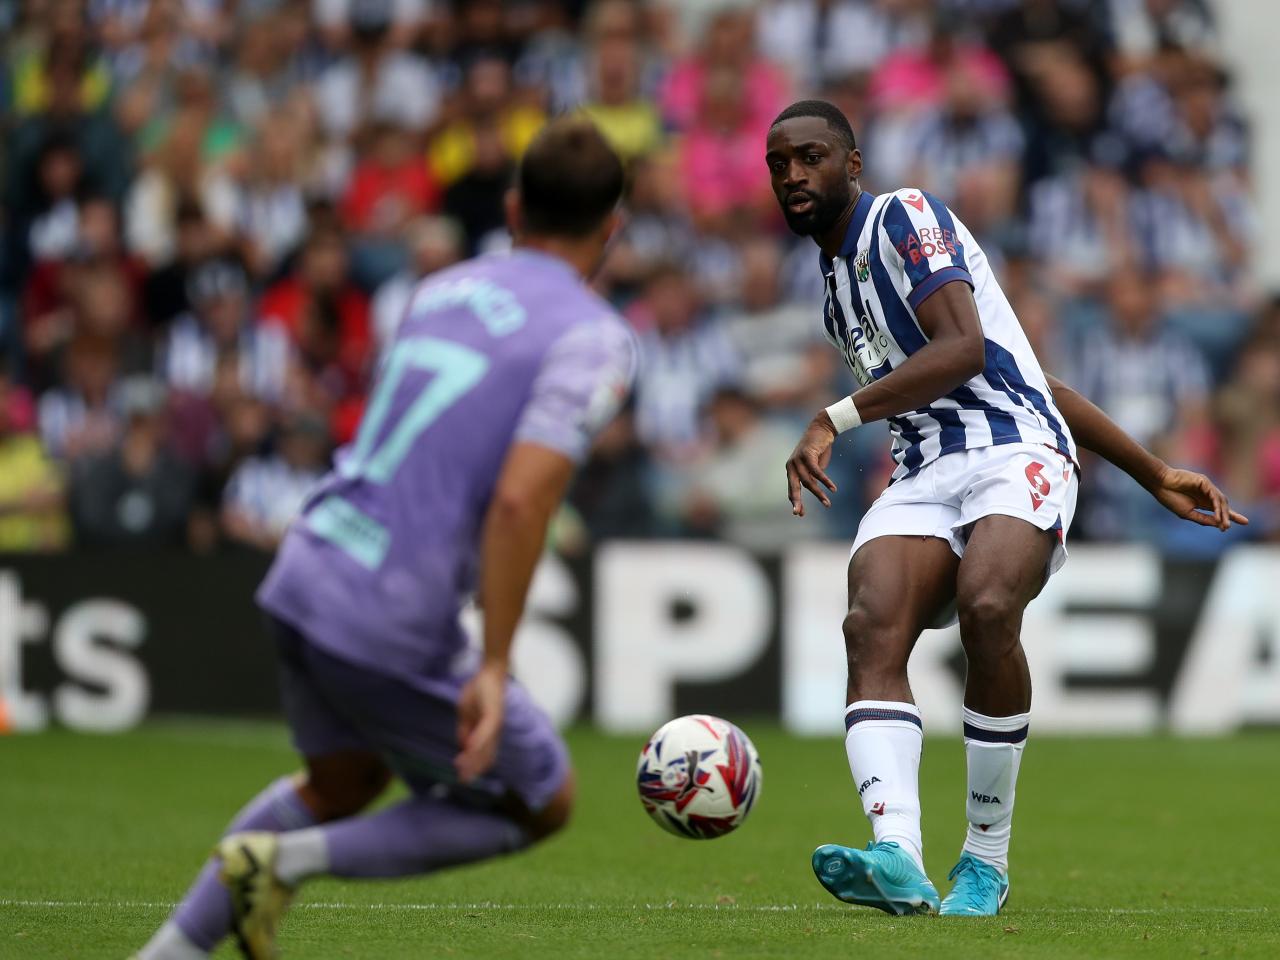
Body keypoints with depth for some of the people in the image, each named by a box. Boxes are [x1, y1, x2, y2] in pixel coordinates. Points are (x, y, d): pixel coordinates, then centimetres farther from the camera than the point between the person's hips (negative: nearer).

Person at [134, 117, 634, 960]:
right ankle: (291, 859, 2)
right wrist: (493, 669, -20)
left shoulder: (446, 289, 13)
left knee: (344, 781, 32)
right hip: (393, 629, -7)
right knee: (545, 803, 13)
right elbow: (520, 501, -22)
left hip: (304, 575, 7)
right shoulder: (594, 339, -10)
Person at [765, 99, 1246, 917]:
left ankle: (988, 858, -18)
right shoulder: (838, 286, 26)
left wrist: (836, 420, -24)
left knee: (987, 609, -35)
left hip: (1015, 452, -7)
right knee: (872, 627, -24)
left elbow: (965, 349, -16)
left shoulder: (903, 218, 1)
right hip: (923, 481, 7)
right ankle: (898, 858, -45)